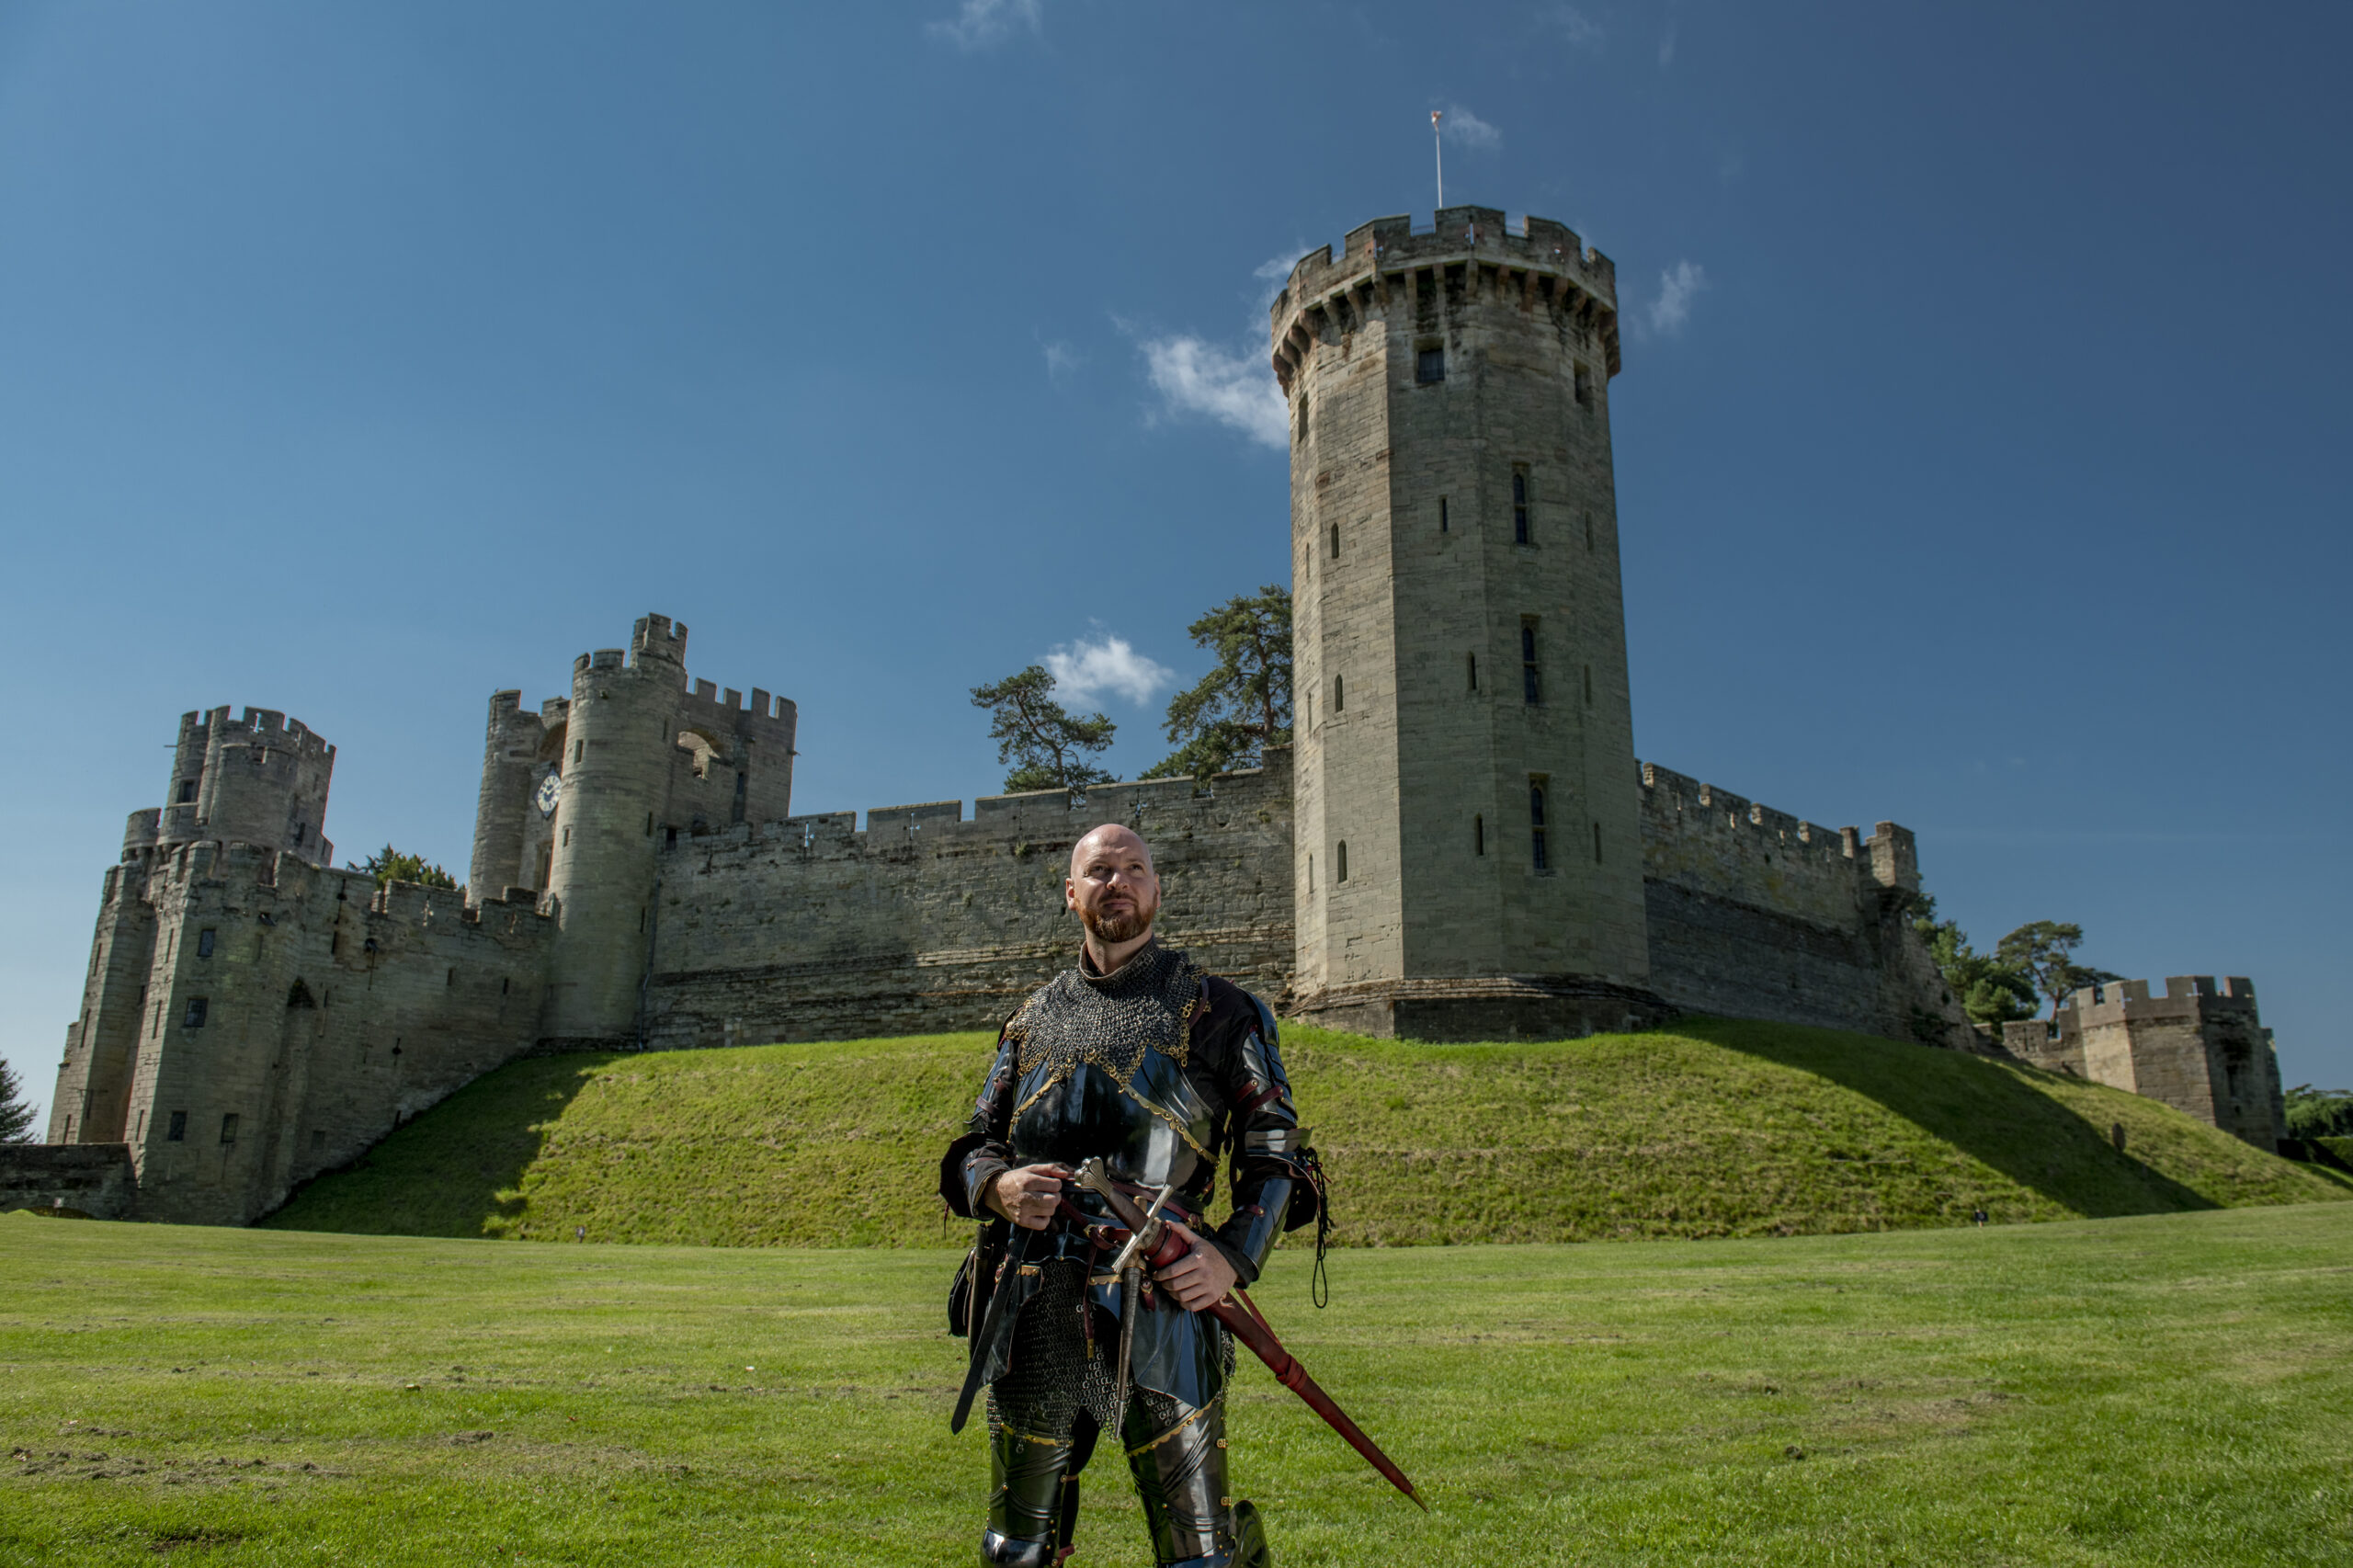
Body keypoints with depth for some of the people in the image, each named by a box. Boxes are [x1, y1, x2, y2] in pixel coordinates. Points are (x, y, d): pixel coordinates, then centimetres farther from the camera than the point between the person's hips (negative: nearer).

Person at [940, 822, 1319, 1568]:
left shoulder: (1213, 1010, 4)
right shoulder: (1034, 1018, 14)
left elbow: (1275, 1152, 2)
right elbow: (974, 1146, 16)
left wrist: (1235, 1255, -14)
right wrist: (999, 1186, -7)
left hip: (1161, 1309, -3)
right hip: (1033, 1316, 4)